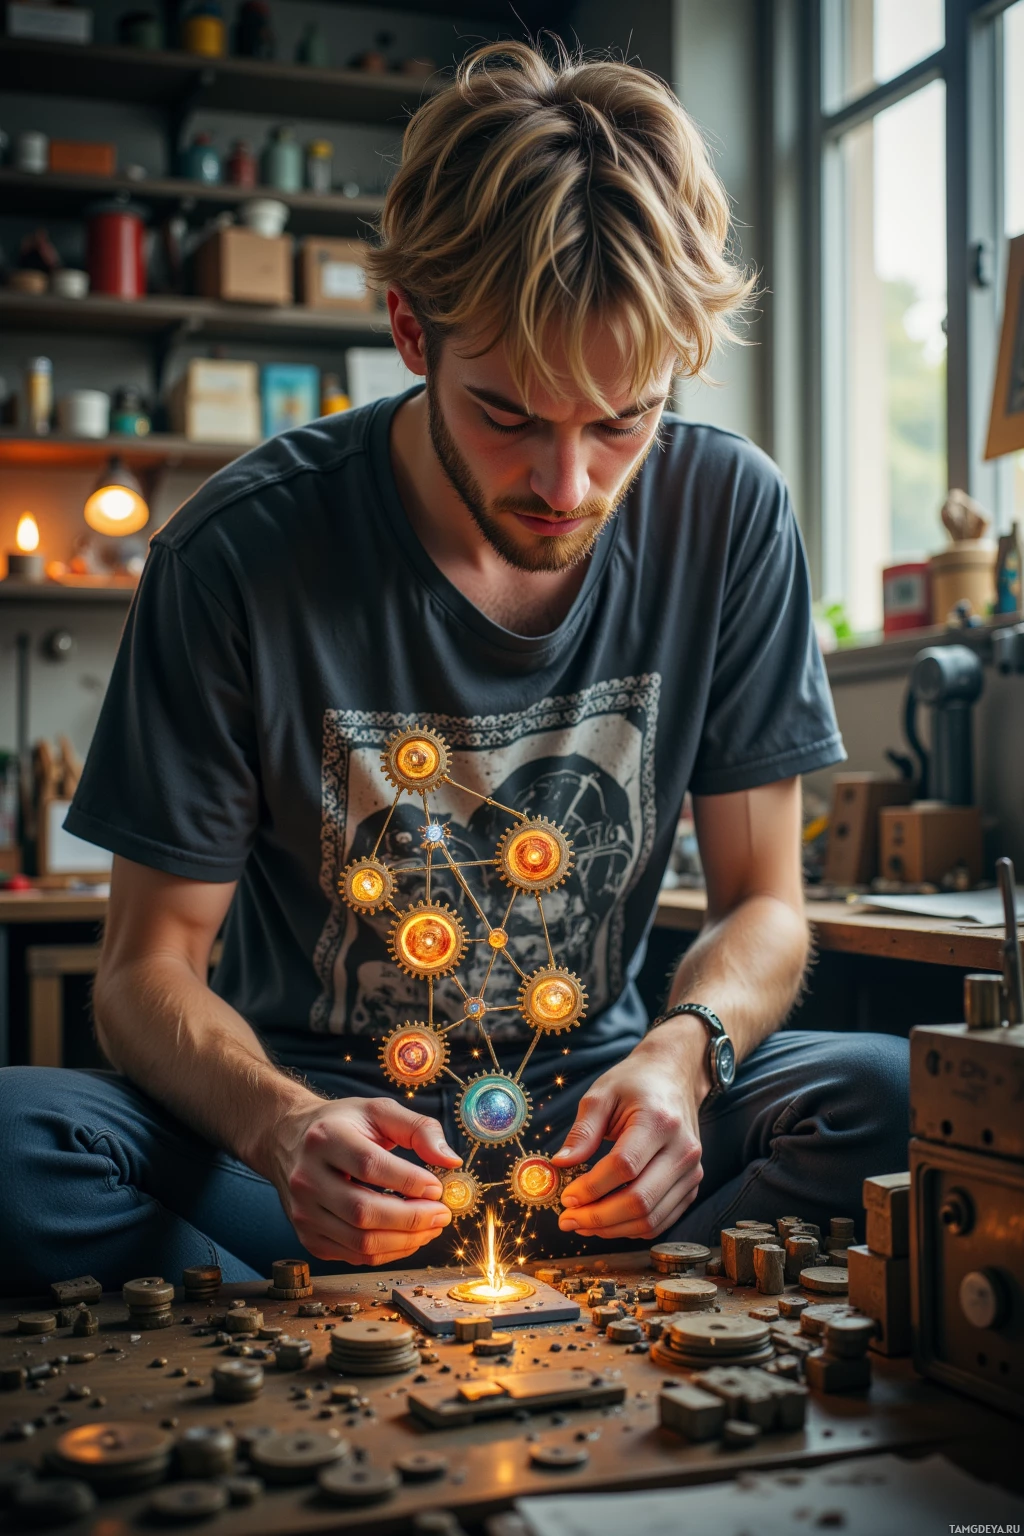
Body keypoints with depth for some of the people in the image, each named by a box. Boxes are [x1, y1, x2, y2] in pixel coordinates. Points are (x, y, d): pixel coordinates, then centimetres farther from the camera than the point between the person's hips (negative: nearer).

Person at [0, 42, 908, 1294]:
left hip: (589, 1114, 2)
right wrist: (283, 1124, -30)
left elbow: (762, 904, 1)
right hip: (316, 1109, -1)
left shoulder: (729, 516, -7)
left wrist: (681, 1053, -22)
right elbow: (149, 970, -8)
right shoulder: (237, 555, -14)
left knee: (921, 1103, -27)